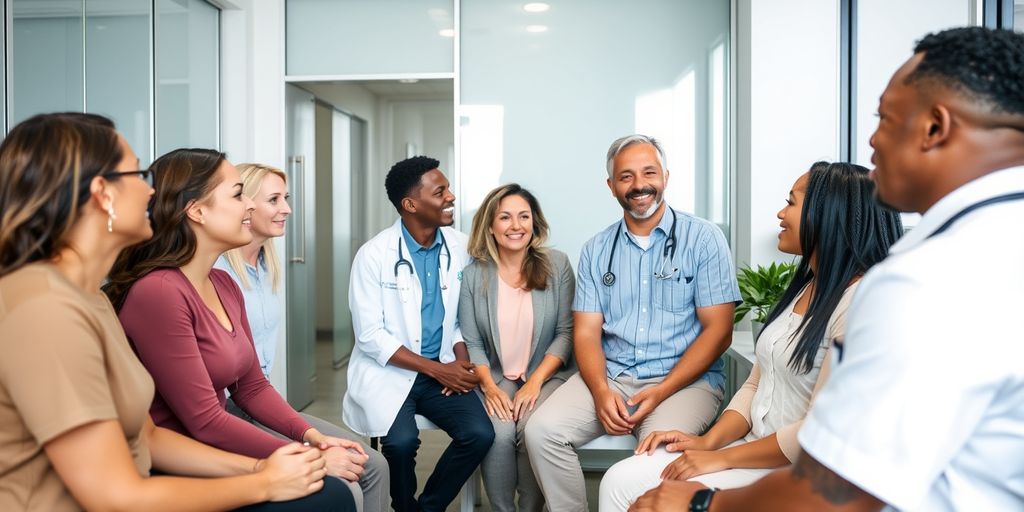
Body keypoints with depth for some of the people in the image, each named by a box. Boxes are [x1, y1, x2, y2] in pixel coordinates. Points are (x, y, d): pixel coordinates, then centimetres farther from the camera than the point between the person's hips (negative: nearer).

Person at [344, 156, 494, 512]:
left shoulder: (461, 248, 1)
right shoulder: (374, 255, -11)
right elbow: (370, 336, -13)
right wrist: (437, 369, -17)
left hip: (444, 369, 4)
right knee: (401, 441, -28)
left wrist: (461, 359, -8)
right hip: (388, 370, -3)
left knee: (480, 434, -19)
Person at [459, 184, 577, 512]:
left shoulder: (556, 265, -1)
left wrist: (535, 381, -13)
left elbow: (566, 333, -3)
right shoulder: (474, 274, 1)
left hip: (548, 374, 0)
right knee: (498, 433, -27)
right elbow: (471, 342, 2)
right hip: (496, 377, 1)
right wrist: (489, 386, -13)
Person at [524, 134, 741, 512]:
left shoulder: (703, 239, -1)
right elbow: (586, 331, 5)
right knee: (543, 430, -19)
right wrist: (601, 391, -15)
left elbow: (718, 331, -6)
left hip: (685, 379, -3)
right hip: (609, 376, 4)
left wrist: (660, 392, -16)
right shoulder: (596, 250, 9)